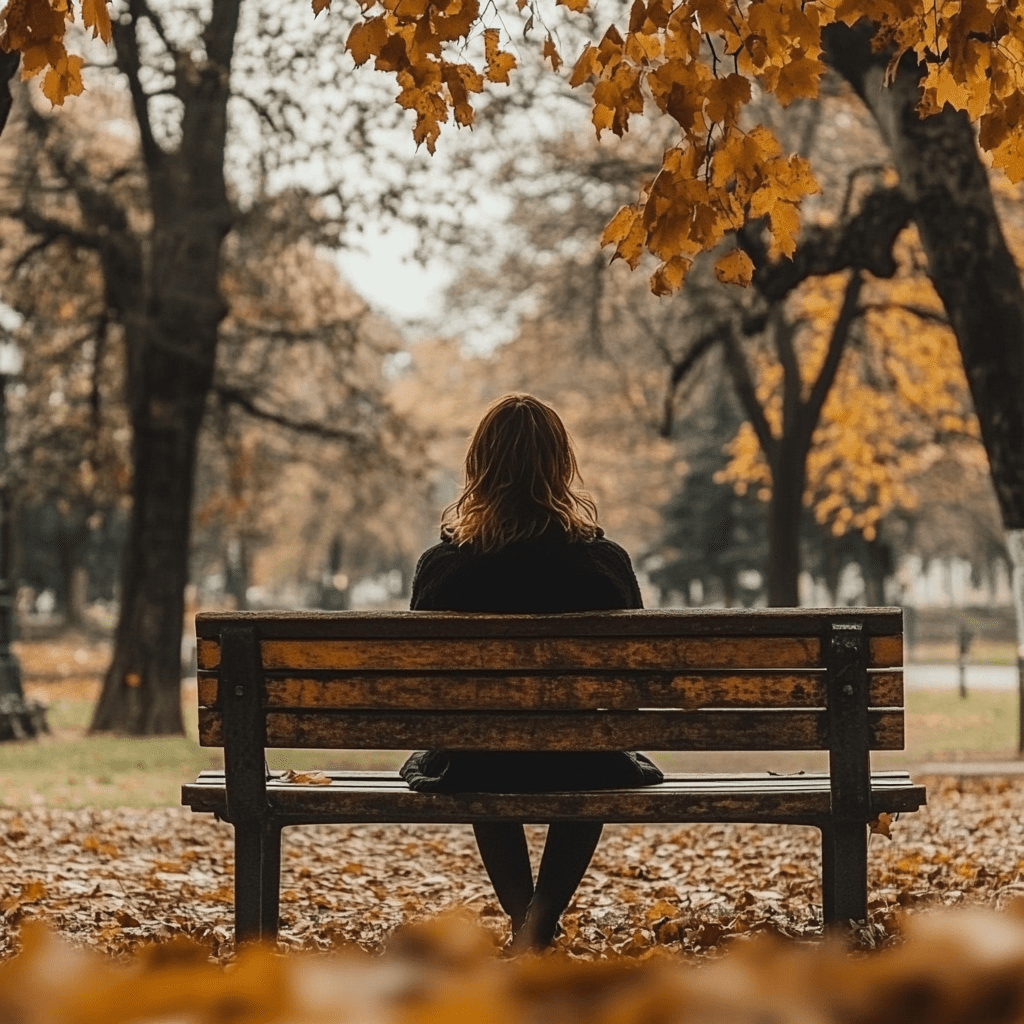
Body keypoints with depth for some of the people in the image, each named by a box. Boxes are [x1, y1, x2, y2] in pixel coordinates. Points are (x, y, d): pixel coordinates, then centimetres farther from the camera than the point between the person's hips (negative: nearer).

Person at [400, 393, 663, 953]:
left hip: (474, 770, 1)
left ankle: (524, 922, 38)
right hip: (580, 770, 0)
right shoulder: (606, 563, -11)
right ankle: (539, 925, 23)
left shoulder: (439, 566, -11)